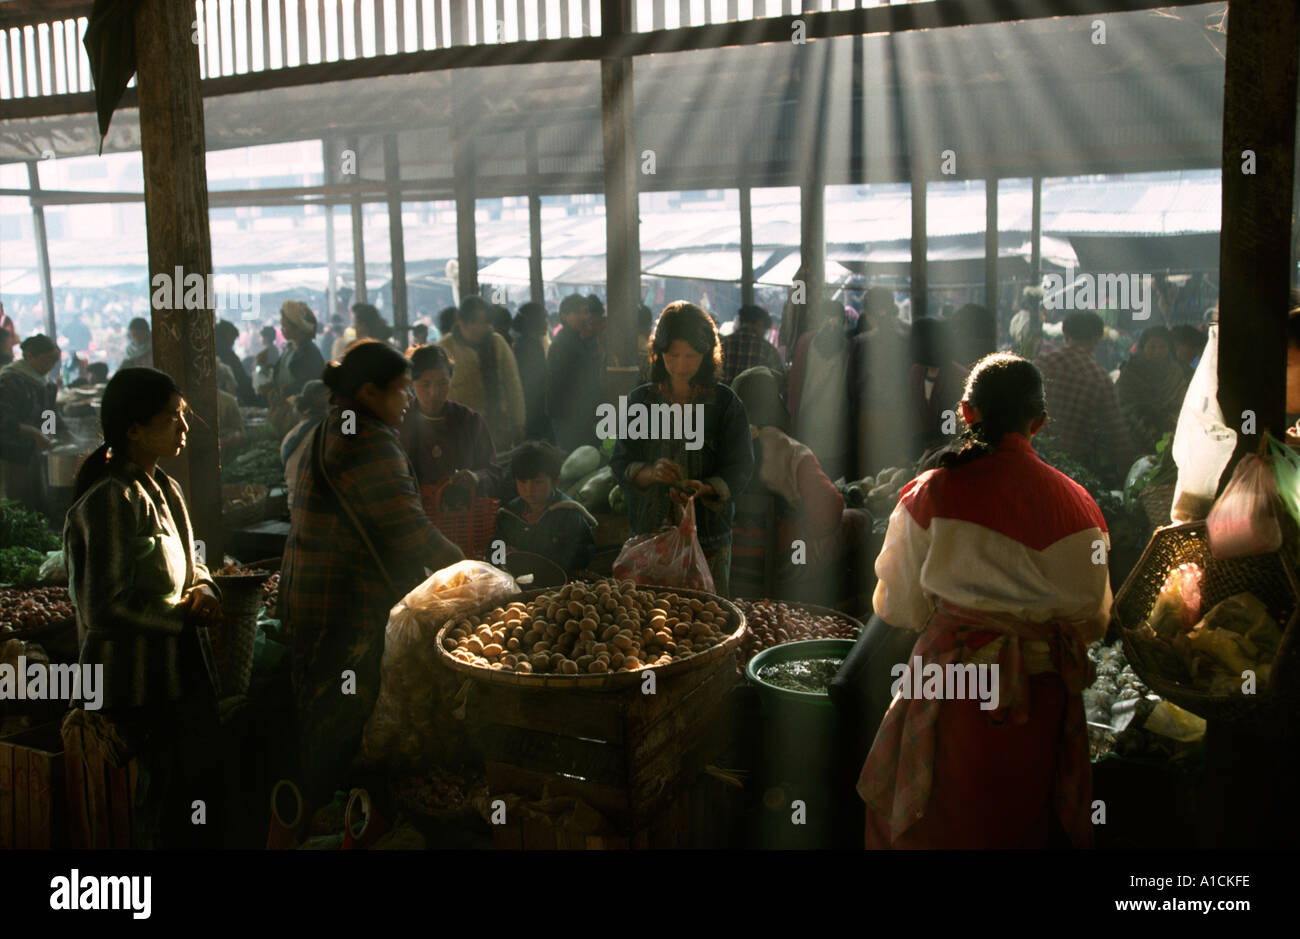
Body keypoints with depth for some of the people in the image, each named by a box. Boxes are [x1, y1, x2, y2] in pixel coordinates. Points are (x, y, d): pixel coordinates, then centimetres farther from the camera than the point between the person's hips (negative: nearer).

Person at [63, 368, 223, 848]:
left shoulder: (165, 489, 8)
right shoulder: (112, 500, -20)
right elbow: (104, 609, -24)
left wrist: (204, 590, -1)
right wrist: (182, 616, -15)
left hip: (181, 667, 9)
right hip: (141, 679, -9)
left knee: (196, 780, 18)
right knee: (170, 791, 1)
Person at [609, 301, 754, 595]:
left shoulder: (725, 402, 0)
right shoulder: (640, 400, 4)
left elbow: (740, 468, -4)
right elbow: (621, 465, 1)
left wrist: (703, 488, -23)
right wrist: (650, 472, -21)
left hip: (709, 536, -1)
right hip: (650, 531, 1)